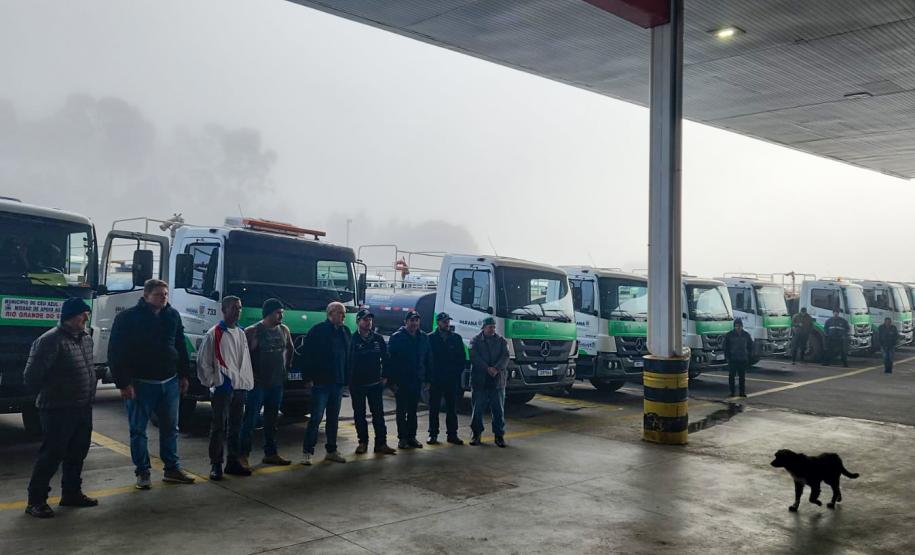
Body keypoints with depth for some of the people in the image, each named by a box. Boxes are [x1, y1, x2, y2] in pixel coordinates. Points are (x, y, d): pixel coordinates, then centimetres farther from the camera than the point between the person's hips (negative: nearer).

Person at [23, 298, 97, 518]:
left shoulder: (86, 338, 8)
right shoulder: (51, 340, -18)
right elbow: (31, 378, -17)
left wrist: (88, 395, 13)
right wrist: (53, 391, -3)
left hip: (83, 409, 8)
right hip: (58, 410, -8)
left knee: (77, 454, 16)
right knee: (51, 455, -1)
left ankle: (71, 493, 30)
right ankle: (36, 500, 12)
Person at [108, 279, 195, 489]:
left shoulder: (173, 316, 6)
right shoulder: (128, 318, -9)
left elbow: (180, 347, 14)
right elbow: (116, 353, -11)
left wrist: (184, 375, 10)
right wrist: (124, 383, -15)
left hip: (169, 382, 5)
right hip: (140, 383, -4)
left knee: (170, 428, 11)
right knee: (138, 430, 4)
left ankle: (172, 469, 21)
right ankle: (142, 472, 15)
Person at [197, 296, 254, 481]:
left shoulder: (241, 333, 12)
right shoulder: (213, 334, -6)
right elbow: (203, 362, -5)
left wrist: (248, 382, 10)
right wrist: (211, 382, -7)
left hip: (240, 387, 6)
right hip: (222, 388, -6)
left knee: (235, 427, 12)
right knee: (219, 427, -2)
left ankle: (233, 462, 21)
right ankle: (216, 465, 5)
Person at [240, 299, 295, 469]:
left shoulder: (284, 330, 8)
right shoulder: (252, 331, -11)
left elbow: (290, 349, 23)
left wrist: (287, 367, 16)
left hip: (277, 383, 6)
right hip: (258, 383, -6)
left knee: (271, 421, 14)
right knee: (250, 420, -5)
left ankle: (271, 453, 23)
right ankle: (243, 455, 1)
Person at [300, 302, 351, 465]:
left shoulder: (345, 332, 11)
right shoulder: (318, 331, -7)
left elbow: (349, 357, 15)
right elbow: (307, 355, -9)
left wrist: (346, 378, 8)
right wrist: (309, 377, -13)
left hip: (338, 383, 6)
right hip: (321, 382, -6)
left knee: (333, 418, 12)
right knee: (316, 417, -5)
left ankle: (331, 451, 21)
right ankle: (307, 452, 2)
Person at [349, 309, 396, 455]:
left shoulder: (378, 339, 4)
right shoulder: (352, 339, -6)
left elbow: (385, 358, 9)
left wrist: (385, 376, 3)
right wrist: (348, 379, -7)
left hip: (375, 383, 2)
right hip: (357, 384, -2)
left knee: (378, 413, 1)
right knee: (359, 414, 7)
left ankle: (381, 443, 3)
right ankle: (363, 442, 17)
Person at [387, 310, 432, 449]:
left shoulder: (423, 338, 7)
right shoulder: (397, 337, -7)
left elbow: (428, 360, 10)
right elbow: (391, 359, -10)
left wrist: (427, 379, 5)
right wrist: (392, 380, -15)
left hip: (417, 380, 4)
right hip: (401, 381, -4)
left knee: (412, 410, 11)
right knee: (402, 410, 3)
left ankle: (412, 437, 18)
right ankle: (402, 438, 10)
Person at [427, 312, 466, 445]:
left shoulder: (456, 338, 7)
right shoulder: (430, 338, -1)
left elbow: (462, 358, 9)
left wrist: (457, 373, -2)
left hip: (452, 380, 2)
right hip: (435, 380, -2)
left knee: (452, 408, 8)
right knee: (434, 408, 4)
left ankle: (452, 434, 15)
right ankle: (433, 434, 11)